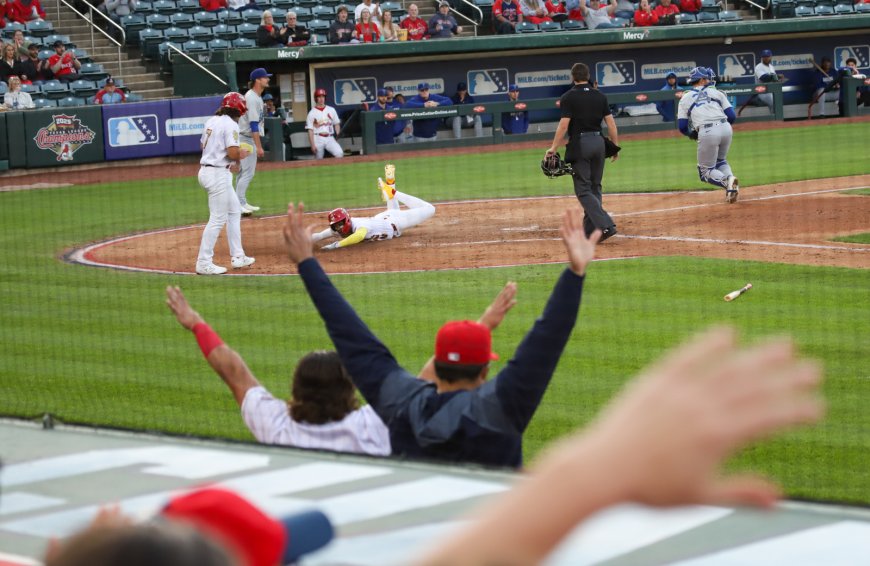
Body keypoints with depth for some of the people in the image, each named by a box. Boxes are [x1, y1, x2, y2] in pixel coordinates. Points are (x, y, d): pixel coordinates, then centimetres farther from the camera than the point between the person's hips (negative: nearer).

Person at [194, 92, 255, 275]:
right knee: (218, 219, -5)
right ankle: (204, 263, -5)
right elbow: (233, 152, -23)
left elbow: (202, 144, 21)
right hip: (219, 174, -10)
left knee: (234, 211, 20)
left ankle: (237, 257, 24)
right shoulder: (231, 125, -14)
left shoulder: (212, 121, 11)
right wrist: (241, 155, 0)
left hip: (206, 170, 10)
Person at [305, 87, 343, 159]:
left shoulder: (331, 110, 10)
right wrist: (312, 145, -10)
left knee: (339, 153, -22)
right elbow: (310, 130, -2)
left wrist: (337, 134, -5)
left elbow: (337, 124, 15)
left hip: (330, 138, 2)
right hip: (318, 139, -2)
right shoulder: (312, 113, 0)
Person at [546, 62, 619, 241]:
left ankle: (605, 225, -19)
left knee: (583, 190, -4)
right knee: (594, 188, 15)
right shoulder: (600, 96, 7)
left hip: (579, 144, -5)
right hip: (598, 142, 5)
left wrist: (553, 148, -10)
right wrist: (616, 147, 11)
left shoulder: (569, 97, -7)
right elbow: (610, 123, 4)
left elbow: (564, 125, -14)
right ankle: (591, 229, 16)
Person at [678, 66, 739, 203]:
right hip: (726, 128, 3)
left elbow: (682, 127, 10)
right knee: (721, 161, 28)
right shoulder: (716, 92, 18)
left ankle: (726, 181, -20)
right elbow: (731, 116, 11)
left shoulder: (685, 98, 16)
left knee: (706, 170, 10)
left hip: (707, 132, -3)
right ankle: (730, 178, -2)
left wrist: (693, 135, 30)